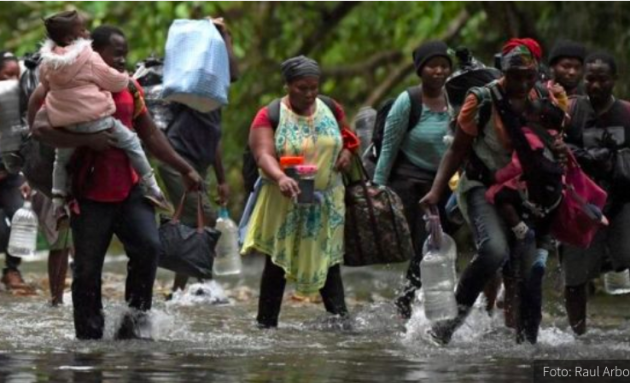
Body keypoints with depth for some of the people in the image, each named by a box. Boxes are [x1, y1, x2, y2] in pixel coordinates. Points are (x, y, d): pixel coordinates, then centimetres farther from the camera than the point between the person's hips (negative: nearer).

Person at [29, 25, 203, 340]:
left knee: (148, 246, -15)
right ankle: (89, 337, 8)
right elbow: (39, 128, -18)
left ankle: (135, 319, -2)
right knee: (87, 270, -1)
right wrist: (87, 140, -25)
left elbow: (151, 136, 21)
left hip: (129, 190, 4)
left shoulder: (129, 88, 12)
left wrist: (185, 170, 20)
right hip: (90, 196, -4)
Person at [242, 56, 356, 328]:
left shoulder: (331, 111, 6)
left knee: (329, 262, 1)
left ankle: (341, 319, -2)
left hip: (326, 203, 3)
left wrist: (347, 152, -1)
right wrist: (280, 177, -40)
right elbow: (264, 155, -21)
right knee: (277, 265, 2)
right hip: (284, 203, -3)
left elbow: (346, 138, 23)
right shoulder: (269, 117, -9)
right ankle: (266, 324, 8)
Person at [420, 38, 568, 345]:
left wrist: (559, 150, -7)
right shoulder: (482, 101, -12)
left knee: (531, 268, -1)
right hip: (482, 187, -5)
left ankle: (527, 341, 10)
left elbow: (545, 144, 17)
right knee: (495, 250, -30)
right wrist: (437, 189, -17)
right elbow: (458, 150, -6)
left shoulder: (542, 102, 2)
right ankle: (454, 317, -15)